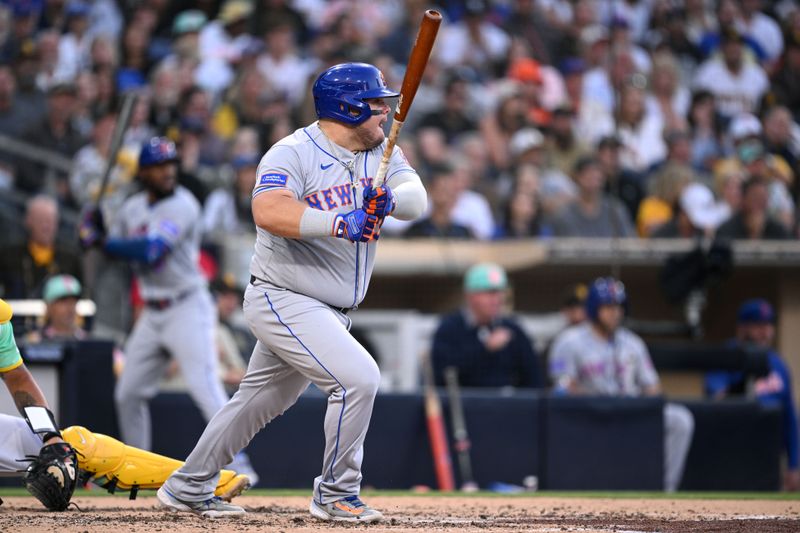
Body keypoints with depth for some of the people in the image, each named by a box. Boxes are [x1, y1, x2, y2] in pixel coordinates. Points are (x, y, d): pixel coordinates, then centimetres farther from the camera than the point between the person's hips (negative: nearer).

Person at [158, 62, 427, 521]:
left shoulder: (382, 154, 5)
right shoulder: (294, 153, -16)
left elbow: (416, 199, -10)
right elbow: (268, 212, -33)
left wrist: (390, 200, -33)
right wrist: (338, 222, -44)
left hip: (332, 311, 8)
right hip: (285, 300, -8)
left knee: (264, 398, 17)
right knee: (358, 377, -20)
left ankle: (188, 488, 31)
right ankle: (336, 495, -5)